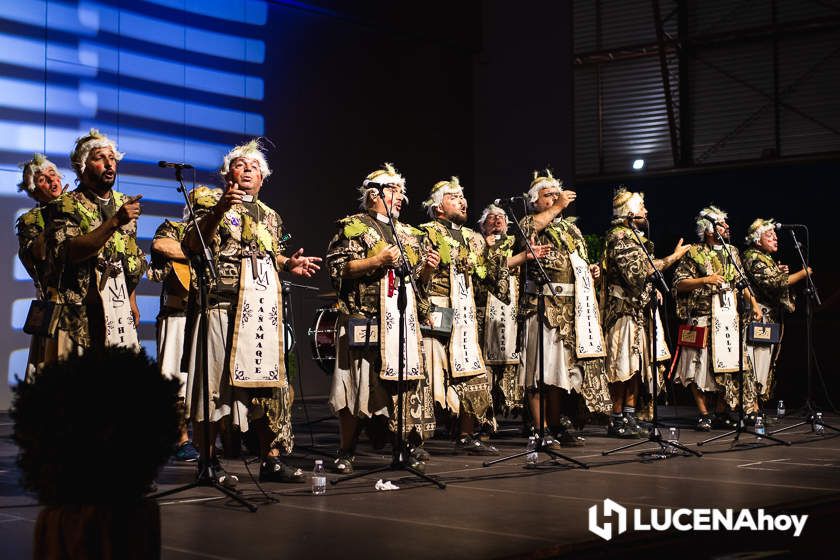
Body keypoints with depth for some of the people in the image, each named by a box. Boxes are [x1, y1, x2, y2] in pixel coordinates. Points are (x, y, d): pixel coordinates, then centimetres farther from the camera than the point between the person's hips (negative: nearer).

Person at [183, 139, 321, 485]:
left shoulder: (270, 216, 23)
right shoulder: (212, 204, 4)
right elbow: (192, 246, -10)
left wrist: (289, 264, 8)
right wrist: (219, 210, -21)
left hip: (265, 307, 6)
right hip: (224, 302, -6)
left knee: (268, 382, 5)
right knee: (218, 379, -6)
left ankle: (271, 460, 11)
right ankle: (208, 460, 2)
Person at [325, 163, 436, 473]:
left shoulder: (407, 232, 22)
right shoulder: (353, 226, 3)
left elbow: (417, 273, 28)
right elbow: (337, 267, -8)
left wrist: (429, 266, 7)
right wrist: (377, 261, -15)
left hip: (405, 317, 6)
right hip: (367, 320, -6)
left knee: (408, 378, 0)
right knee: (359, 379, -5)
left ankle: (412, 443, 7)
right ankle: (347, 450, 3)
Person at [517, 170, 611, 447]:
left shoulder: (570, 228, 23)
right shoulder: (530, 223, 3)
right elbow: (530, 228, -23)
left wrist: (591, 271, 9)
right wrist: (557, 207, -16)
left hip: (574, 309, 7)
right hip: (543, 305, -7)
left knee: (566, 367, 8)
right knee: (543, 369, -9)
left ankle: (559, 426, 15)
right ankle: (541, 430, -7)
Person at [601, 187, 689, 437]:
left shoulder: (635, 236, 20)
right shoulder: (619, 236, -11)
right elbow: (638, 270, -20)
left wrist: (653, 288, 12)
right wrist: (673, 257, -14)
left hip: (640, 310, 10)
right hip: (625, 310, -10)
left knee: (637, 365, 7)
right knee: (623, 365, -8)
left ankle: (629, 416, 11)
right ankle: (617, 420, -4)